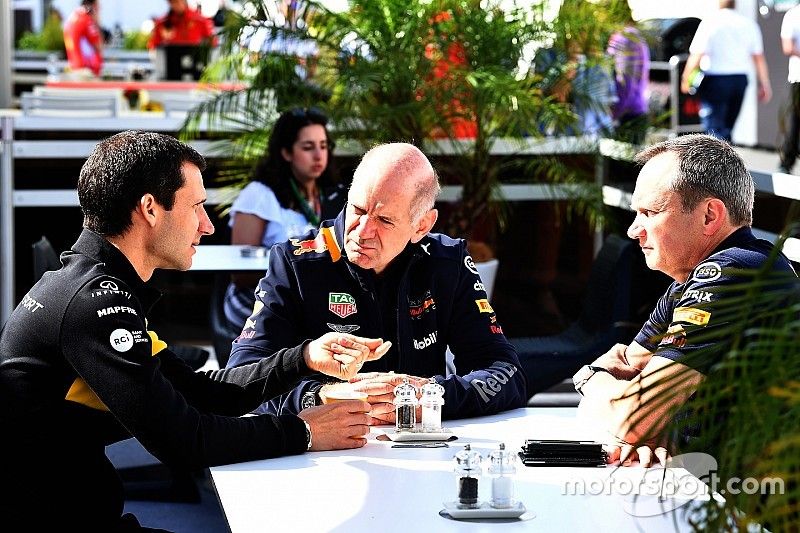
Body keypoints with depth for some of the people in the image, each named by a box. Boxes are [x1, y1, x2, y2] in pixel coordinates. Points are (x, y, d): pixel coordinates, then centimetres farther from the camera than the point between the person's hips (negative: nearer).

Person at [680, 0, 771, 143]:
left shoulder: (709, 23, -9)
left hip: (715, 81, -6)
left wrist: (686, 79, -4)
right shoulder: (749, 24, 6)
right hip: (740, 80, 6)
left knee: (714, 130, -5)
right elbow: (759, 57, 6)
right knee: (726, 129, 18)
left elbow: (697, 55, -13)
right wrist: (765, 85, 10)